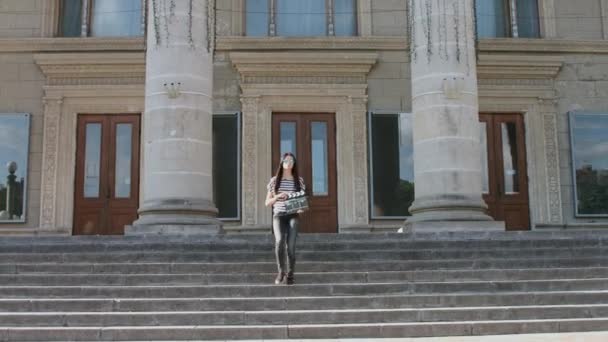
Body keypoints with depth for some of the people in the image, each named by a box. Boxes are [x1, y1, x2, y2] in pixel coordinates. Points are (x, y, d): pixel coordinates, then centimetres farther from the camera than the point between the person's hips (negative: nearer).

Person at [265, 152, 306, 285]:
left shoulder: (299, 180, 12)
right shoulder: (274, 180, 10)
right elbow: (267, 202, 11)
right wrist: (277, 197, -8)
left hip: (293, 215, 1)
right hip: (278, 215, -1)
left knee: (291, 245, -13)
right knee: (280, 241, -25)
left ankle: (290, 275, 2)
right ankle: (281, 271, -8)